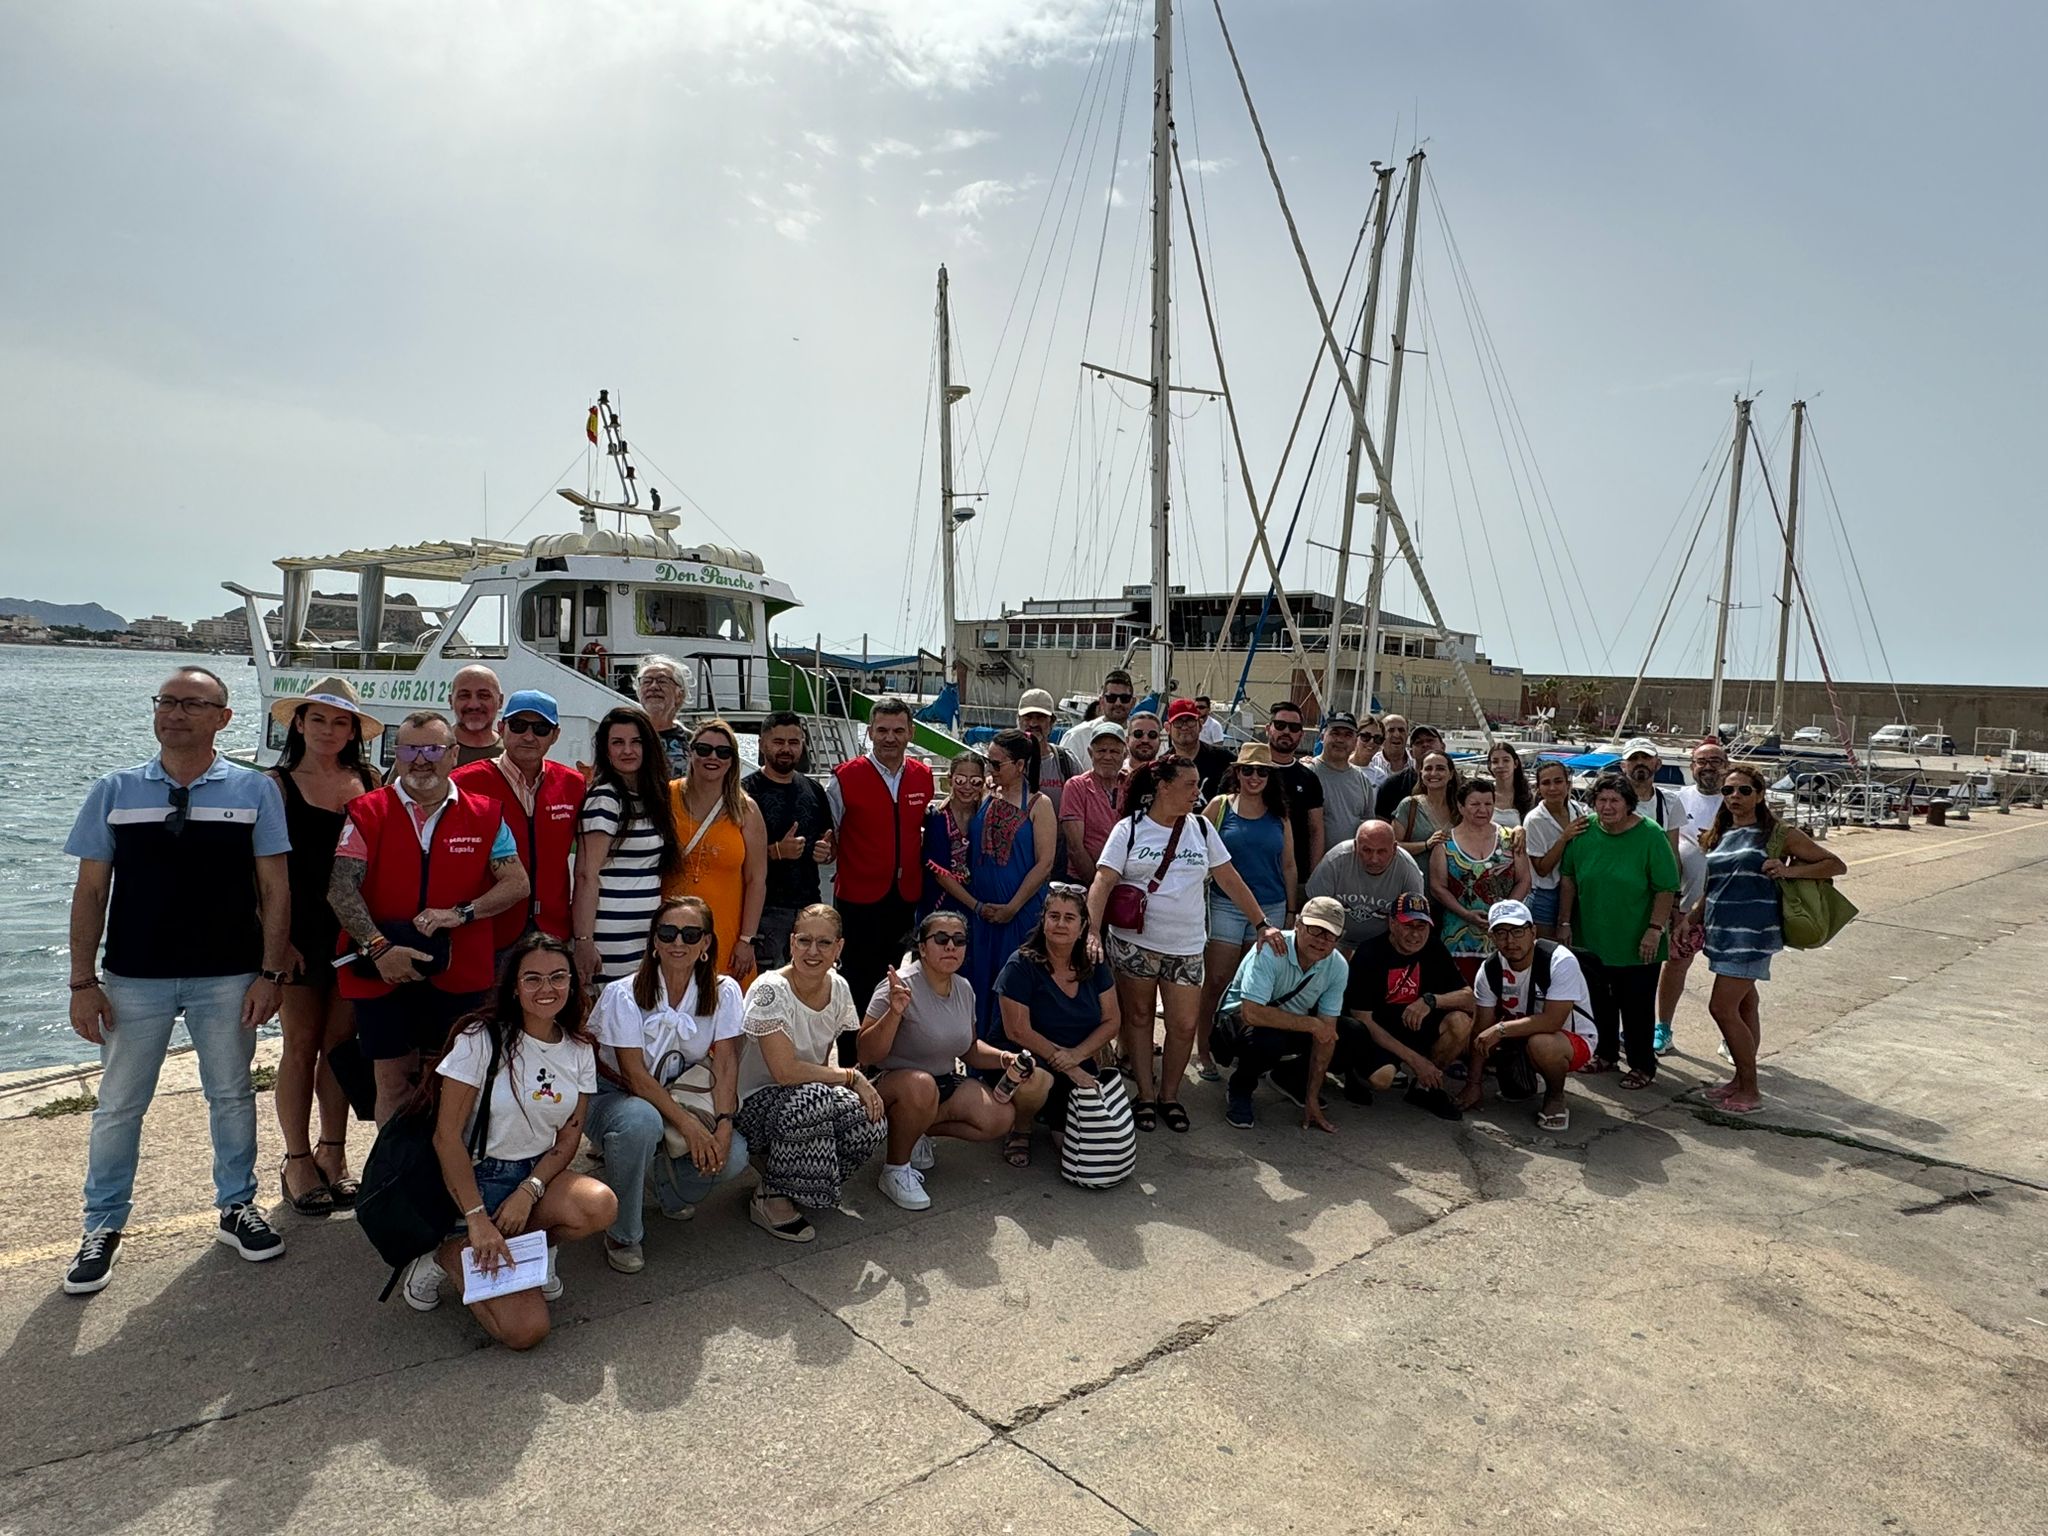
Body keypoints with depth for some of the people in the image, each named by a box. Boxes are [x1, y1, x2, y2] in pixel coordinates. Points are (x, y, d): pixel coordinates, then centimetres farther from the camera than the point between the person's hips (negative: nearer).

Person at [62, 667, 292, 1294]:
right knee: (119, 1105, 10)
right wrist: (83, 982, -2)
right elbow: (91, 891, 3)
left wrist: (270, 972, -7)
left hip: (229, 978, -1)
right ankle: (103, 1225, 27)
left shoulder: (253, 790, -2)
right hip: (133, 979, 1)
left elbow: (275, 888, -2)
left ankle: (237, 1207, 28)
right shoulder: (115, 792, 2)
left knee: (232, 1095, 11)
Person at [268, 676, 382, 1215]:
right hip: (301, 930, -2)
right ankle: (297, 1161, 17)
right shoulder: (279, 784, -1)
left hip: (355, 929, 2)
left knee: (341, 1042, 8)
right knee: (301, 1044, 5)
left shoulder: (369, 781, 7)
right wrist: (279, 938, -10)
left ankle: (333, 1154, 20)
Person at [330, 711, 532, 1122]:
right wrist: (378, 948, -19)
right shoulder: (367, 812, 2)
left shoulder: (485, 815, 4)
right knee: (394, 1083, 8)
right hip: (383, 973, 0)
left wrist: (460, 913, -14)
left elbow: (517, 884, 2)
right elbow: (340, 888, -7)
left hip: (460, 974, 0)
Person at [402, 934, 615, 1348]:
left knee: (601, 1206, -31)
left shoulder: (579, 1050, 3)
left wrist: (528, 1192, -16)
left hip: (541, 1174, 5)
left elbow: (567, 1140, 3)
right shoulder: (482, 1039, -12)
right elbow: (447, 1136, -15)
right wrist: (478, 1218, -21)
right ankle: (447, 1256, 7)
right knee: (525, 1330, -19)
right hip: (479, 1178, -5)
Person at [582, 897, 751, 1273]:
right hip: (615, 1096, -3)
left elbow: (726, 1064, -11)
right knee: (641, 1120, -39)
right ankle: (623, 1234, -16)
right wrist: (689, 1125, -30)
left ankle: (666, 1189, 12)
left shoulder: (724, 992, -9)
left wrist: (723, 1124, -27)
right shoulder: (625, 995, -19)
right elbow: (634, 1075, -22)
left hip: (680, 1096, 4)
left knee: (733, 1155, -22)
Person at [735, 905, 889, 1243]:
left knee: (873, 1123, -21)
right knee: (813, 1097, -37)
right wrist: (851, 1077, -19)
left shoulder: (838, 987, -1)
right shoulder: (770, 990, -21)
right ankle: (770, 1200, -14)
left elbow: (824, 1062, 2)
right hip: (756, 1101, -6)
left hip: (812, 1100, 7)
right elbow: (785, 1072, -27)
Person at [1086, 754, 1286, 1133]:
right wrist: (1092, 931, -24)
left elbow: (1230, 879, 8)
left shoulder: (1201, 828, 5)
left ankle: (1169, 1095, 22)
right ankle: (1145, 1096, 24)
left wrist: (1262, 924, 4)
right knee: (1138, 1018, 9)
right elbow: (1103, 882, -12)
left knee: (1185, 1025, 1)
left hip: (1185, 946, 3)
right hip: (1133, 941, -2)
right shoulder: (1130, 828, -5)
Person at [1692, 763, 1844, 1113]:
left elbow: (1836, 865, -2)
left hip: (1752, 934, -6)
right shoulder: (1717, 836, 13)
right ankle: (1741, 1079, 25)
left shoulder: (1778, 834, -4)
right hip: (1722, 932, 6)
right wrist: (1692, 922, 11)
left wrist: (1790, 870, -16)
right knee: (1744, 1006, 16)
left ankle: (1750, 1090, 3)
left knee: (1722, 1008, -9)